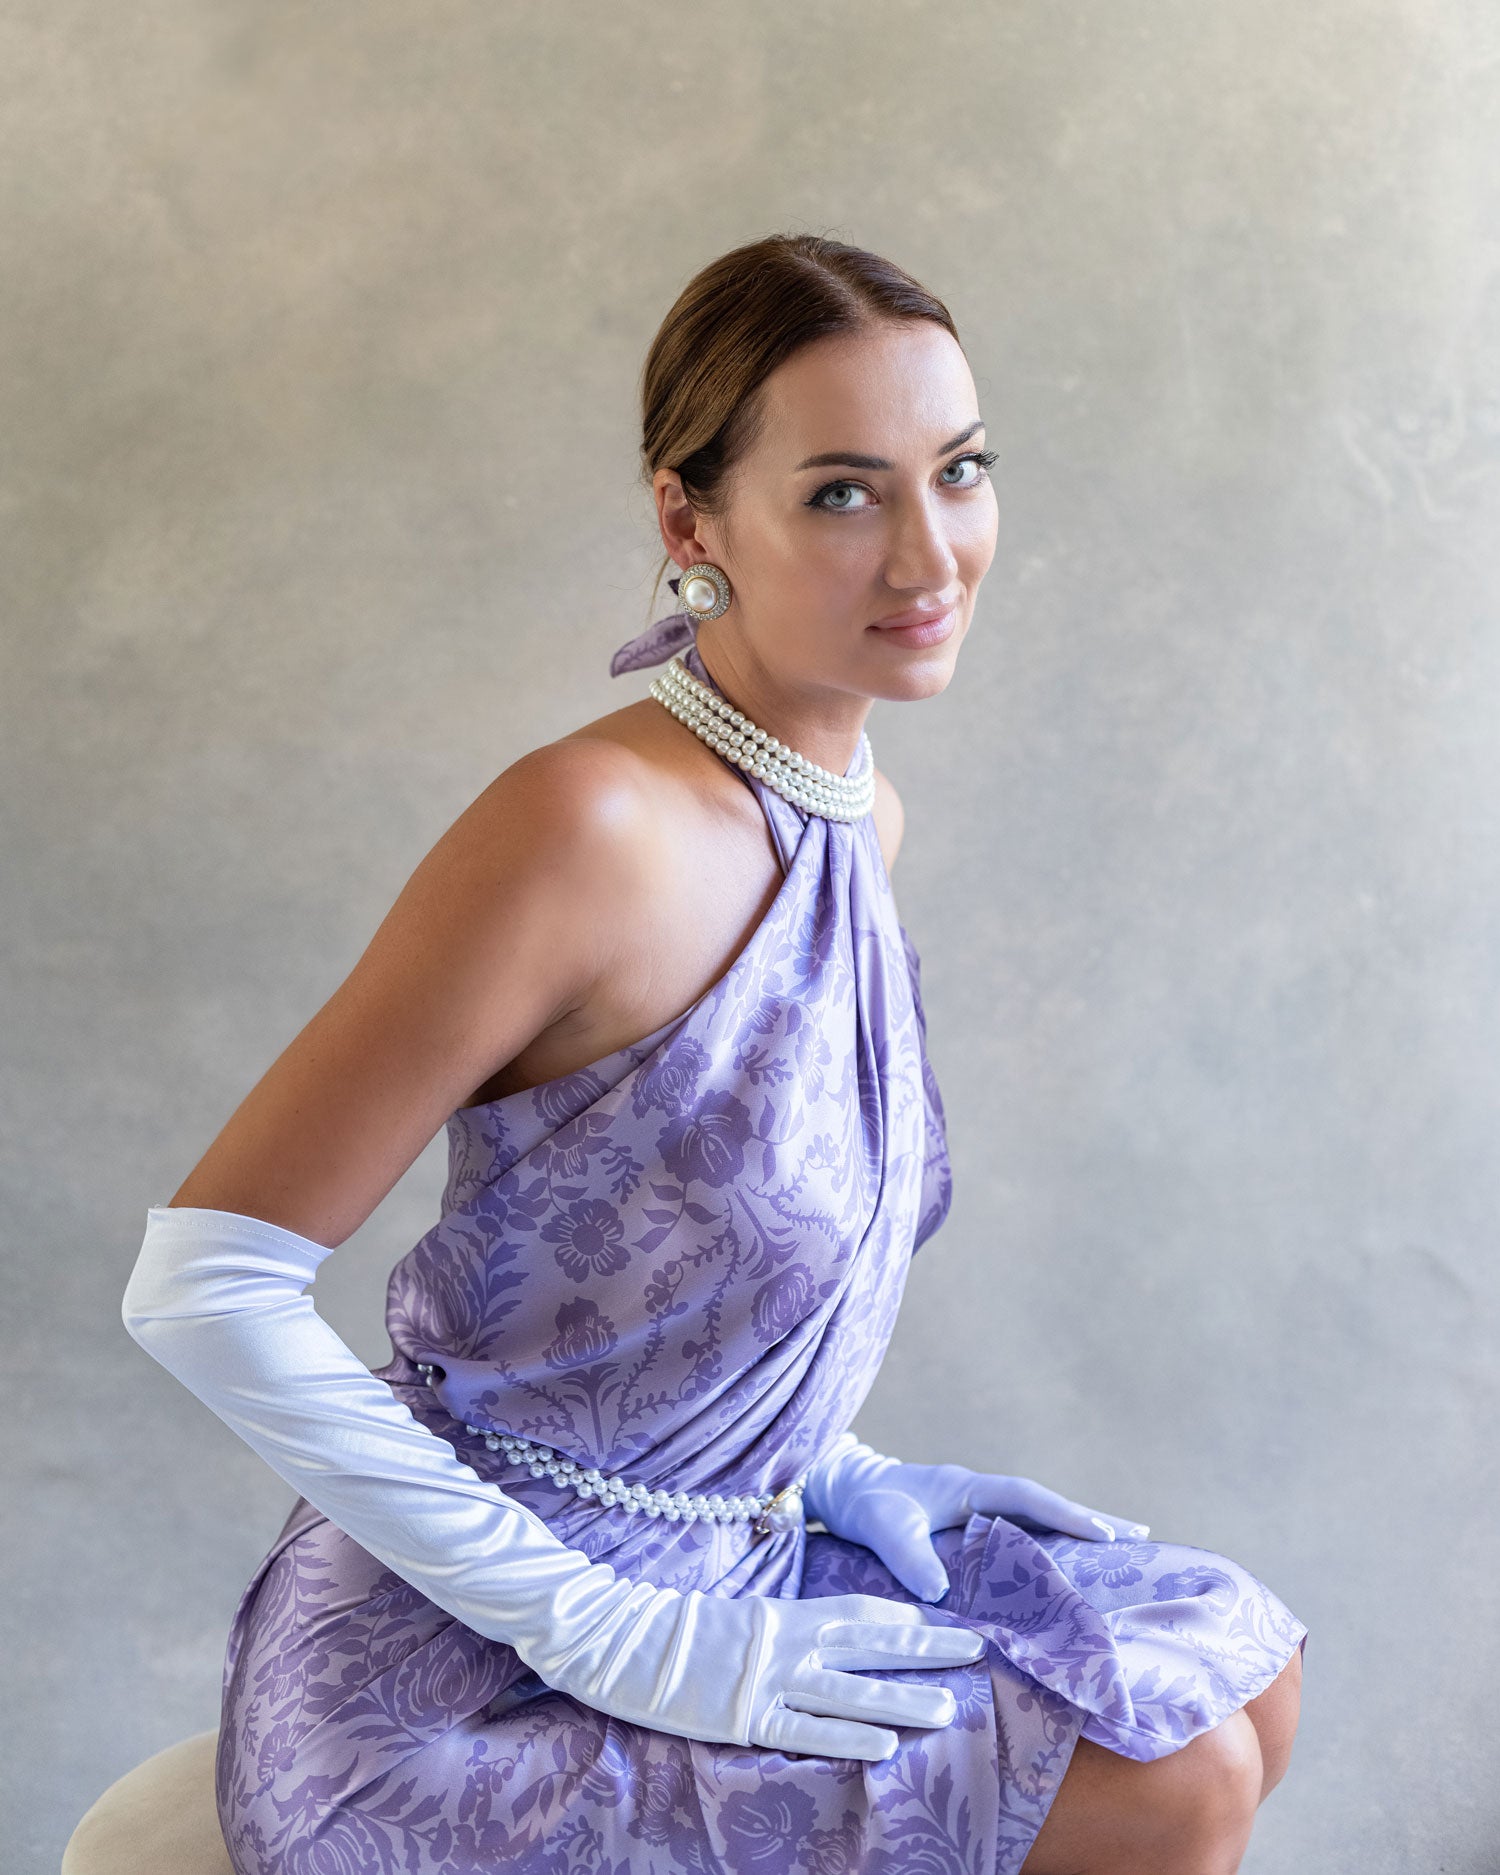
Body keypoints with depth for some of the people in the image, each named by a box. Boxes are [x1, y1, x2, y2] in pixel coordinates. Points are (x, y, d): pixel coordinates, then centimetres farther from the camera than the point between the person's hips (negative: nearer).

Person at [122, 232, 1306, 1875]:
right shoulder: (589, 821, -25)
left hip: (720, 1550, 8)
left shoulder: (863, 816, 1)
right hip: (459, 1685, -8)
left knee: (1245, 1684, 11)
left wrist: (821, 1462, 7)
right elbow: (202, 1283, -26)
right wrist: (600, 1628, -21)